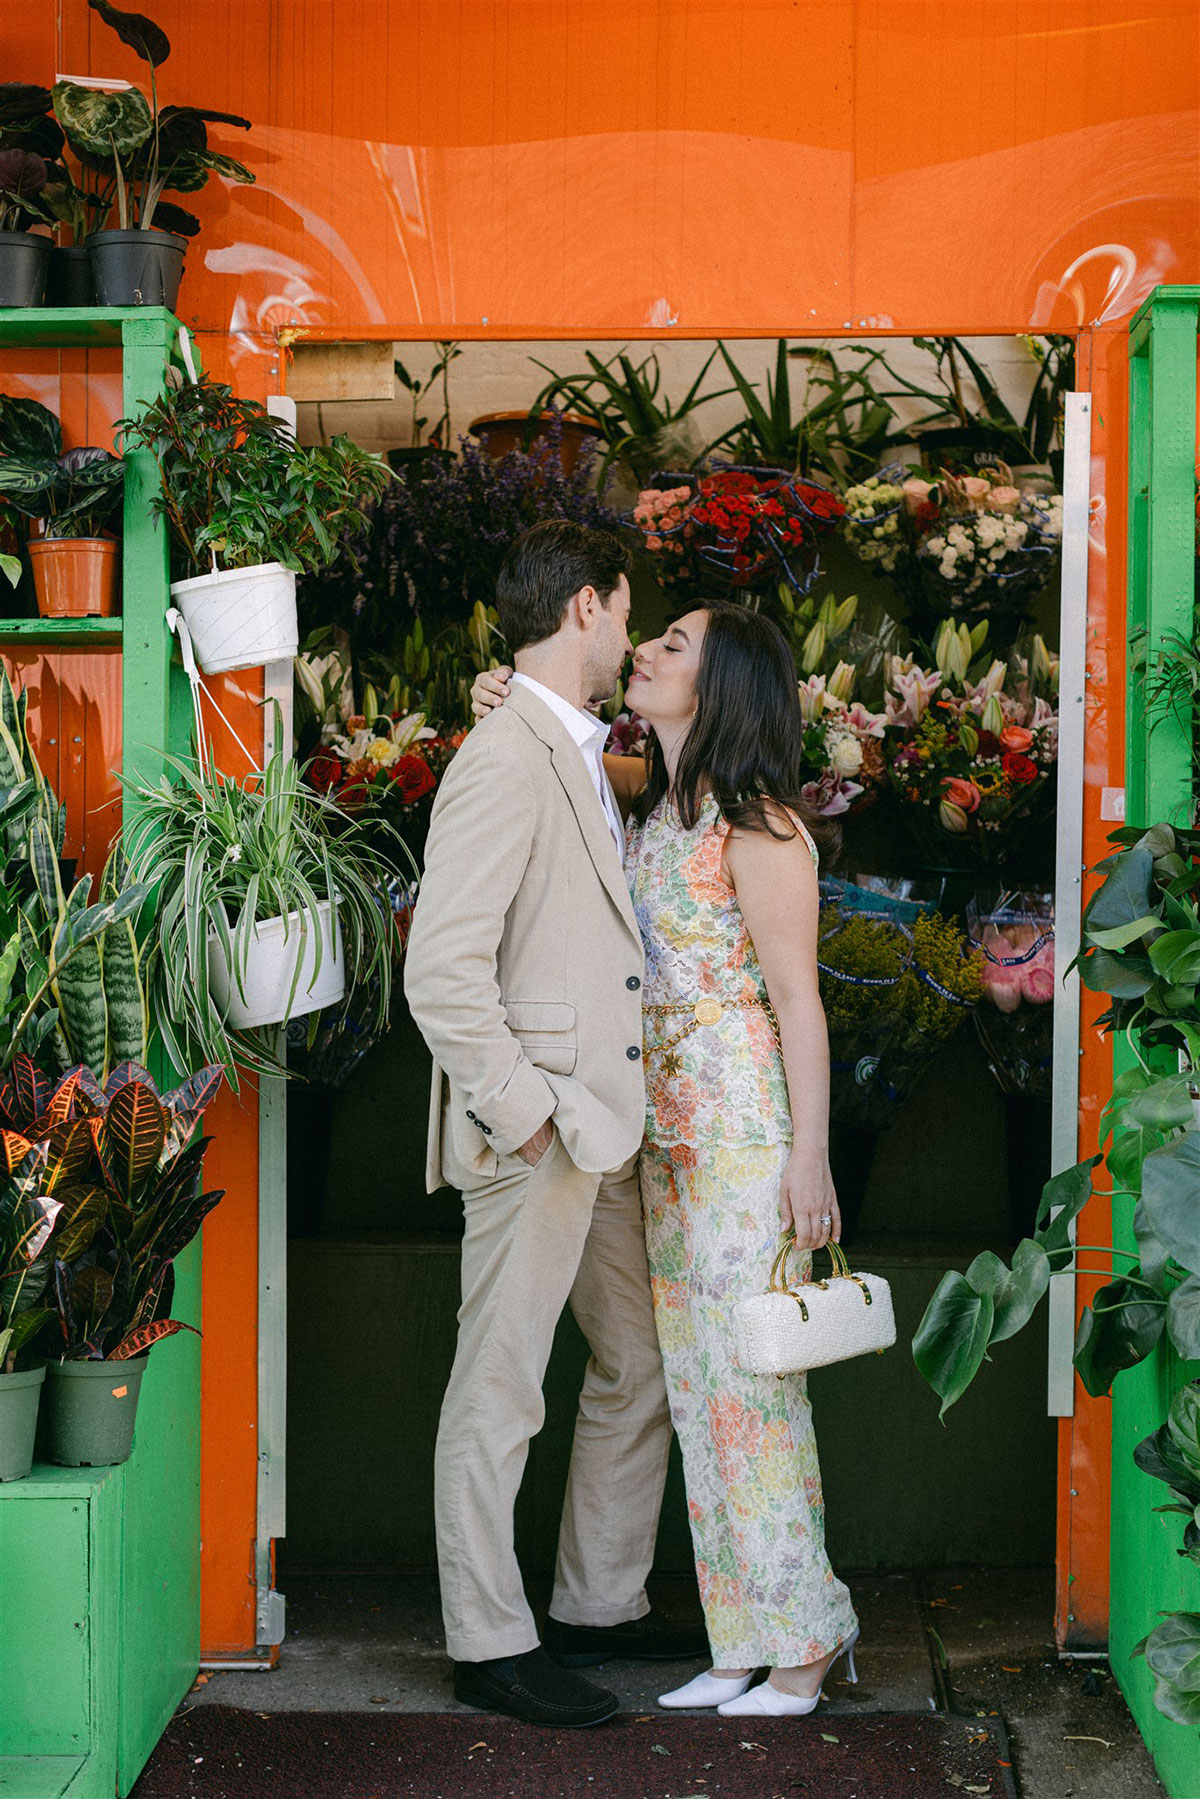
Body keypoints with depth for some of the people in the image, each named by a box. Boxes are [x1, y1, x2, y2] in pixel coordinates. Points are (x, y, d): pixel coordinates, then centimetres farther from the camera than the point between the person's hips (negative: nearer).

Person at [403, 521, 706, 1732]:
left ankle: (599, 1603, 30)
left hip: (606, 1128, 10)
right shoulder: (503, 761, -15)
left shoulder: (579, 757, 16)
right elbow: (442, 972, -21)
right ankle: (489, 1643, 14)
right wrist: (522, 1112, -19)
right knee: (500, 1394, 2)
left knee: (641, 1370, 17)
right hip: (538, 1133, -10)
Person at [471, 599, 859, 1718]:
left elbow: (798, 1000, -13)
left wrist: (809, 1160, -15)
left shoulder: (757, 826, -13)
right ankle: (745, 1640, 19)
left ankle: (801, 1639, 10)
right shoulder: (651, 798, 8)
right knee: (695, 1375, 10)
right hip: (670, 1130, 8)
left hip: (749, 1125, -8)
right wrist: (505, 703, 2)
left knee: (751, 1374, -3)